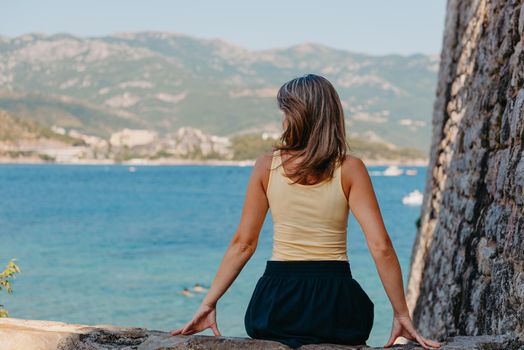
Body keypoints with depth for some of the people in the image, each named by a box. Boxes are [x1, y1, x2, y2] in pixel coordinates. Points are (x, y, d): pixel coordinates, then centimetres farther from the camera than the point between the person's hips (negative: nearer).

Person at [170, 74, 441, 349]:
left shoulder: (267, 165, 0)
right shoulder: (349, 168, -4)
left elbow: (243, 243, 0)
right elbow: (380, 246, -10)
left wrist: (208, 304, 7)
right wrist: (402, 315, -3)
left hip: (278, 302, 2)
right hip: (335, 301, -2)